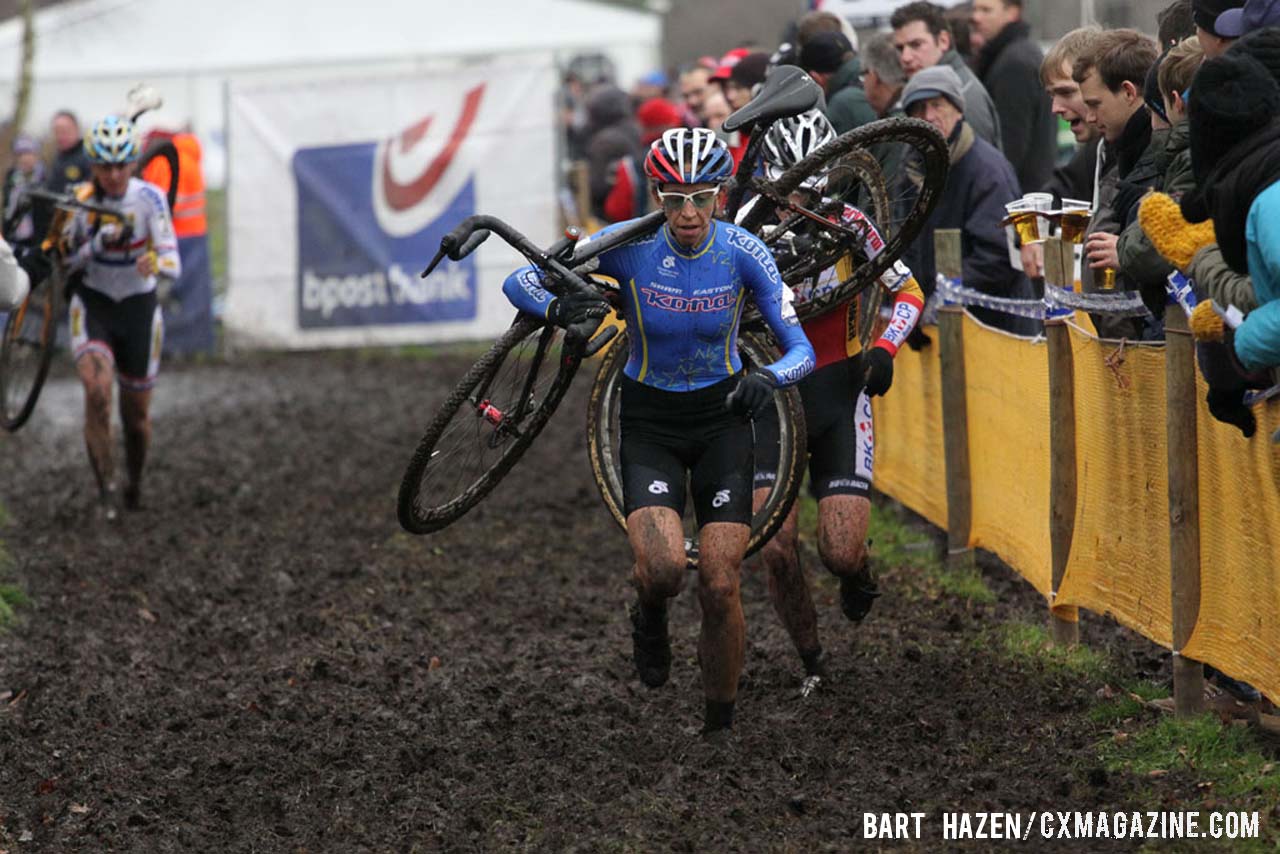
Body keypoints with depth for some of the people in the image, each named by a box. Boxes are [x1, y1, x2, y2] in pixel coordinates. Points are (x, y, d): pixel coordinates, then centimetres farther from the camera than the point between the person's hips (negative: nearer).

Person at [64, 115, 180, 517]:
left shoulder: (150, 198, -16)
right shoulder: (82, 199, -11)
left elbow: (174, 264, -22)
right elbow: (66, 260, -9)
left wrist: (156, 264, -46)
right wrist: (98, 242, -28)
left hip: (139, 308, 0)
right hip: (92, 306, 0)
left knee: (137, 416, 9)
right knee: (97, 391, -26)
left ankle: (135, 487, 36)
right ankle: (105, 488, -18)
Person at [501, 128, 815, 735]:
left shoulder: (743, 253, -14)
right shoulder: (629, 246, -16)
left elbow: (800, 348, -13)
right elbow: (517, 282, -12)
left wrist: (769, 377, -35)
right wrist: (558, 309, -34)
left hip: (722, 418, 1)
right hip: (648, 422, -1)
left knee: (721, 588, -9)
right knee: (663, 567, -25)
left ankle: (720, 727, 12)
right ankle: (649, 617, 13)